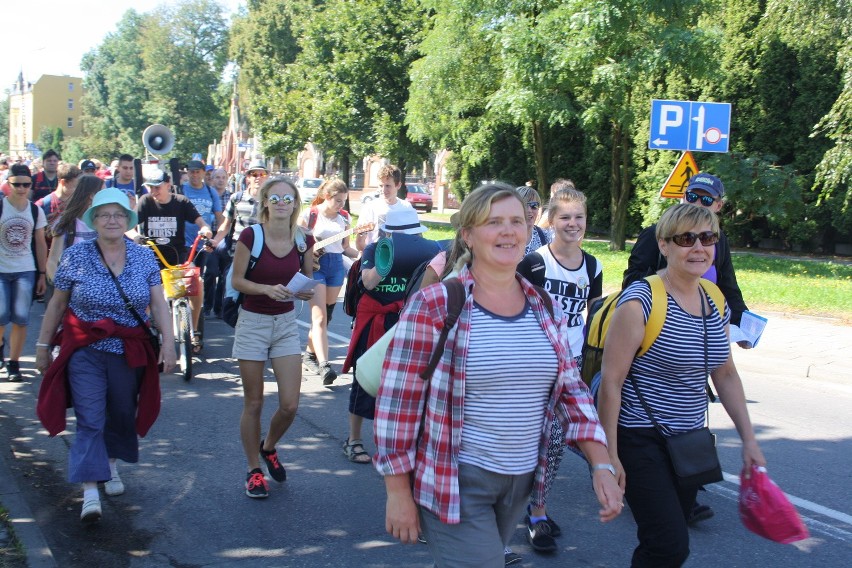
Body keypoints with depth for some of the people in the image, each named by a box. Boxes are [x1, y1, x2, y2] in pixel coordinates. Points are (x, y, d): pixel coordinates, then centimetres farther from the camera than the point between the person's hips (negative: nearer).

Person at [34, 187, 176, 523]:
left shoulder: (144, 257, 0)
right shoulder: (75, 257, -4)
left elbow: (159, 303, -5)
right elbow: (57, 305, 2)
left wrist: (168, 341, -16)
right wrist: (43, 345, 5)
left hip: (130, 352, 2)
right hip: (85, 351, -2)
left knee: (122, 414, 15)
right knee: (90, 419, -9)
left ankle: (111, 465, 41)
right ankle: (90, 492, -11)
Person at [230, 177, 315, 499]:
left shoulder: (304, 240, -4)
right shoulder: (250, 236, -13)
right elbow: (236, 280, -9)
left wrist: (306, 291, -15)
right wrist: (268, 289, -25)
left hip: (286, 323, 3)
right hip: (253, 323, -3)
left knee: (290, 405, -1)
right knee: (253, 404, 5)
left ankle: (268, 447, 31)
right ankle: (254, 470, 22)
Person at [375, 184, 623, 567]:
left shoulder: (545, 309, 4)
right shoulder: (433, 306, -14)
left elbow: (571, 390, 9)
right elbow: (398, 401, -12)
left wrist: (601, 466, 0)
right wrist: (398, 492, -11)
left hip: (522, 480, 6)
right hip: (455, 483, -6)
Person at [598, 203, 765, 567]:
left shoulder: (715, 303, 6)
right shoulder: (640, 301, -16)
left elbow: (725, 375, 16)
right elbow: (611, 381, -16)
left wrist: (749, 440, 13)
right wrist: (609, 454, -16)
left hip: (690, 441, 7)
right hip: (641, 440, -7)